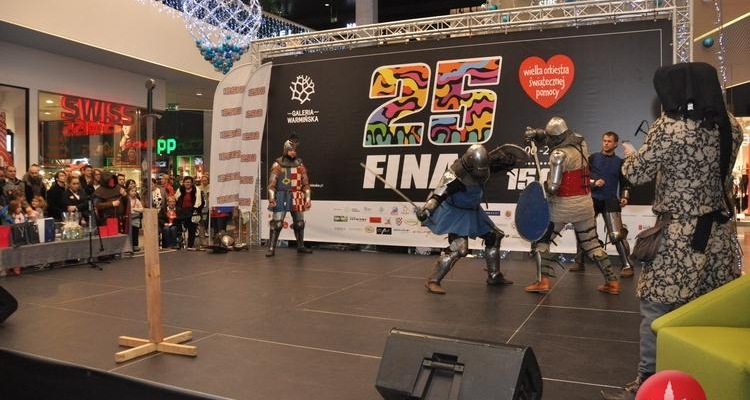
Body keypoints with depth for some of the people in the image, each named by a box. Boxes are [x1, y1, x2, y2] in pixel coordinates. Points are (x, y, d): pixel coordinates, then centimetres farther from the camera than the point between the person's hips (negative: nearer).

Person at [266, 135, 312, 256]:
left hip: (296, 198, 4)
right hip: (281, 197, -4)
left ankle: (301, 246, 27)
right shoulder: (278, 165, -4)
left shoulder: (300, 165, 7)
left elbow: (305, 184, 9)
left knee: (299, 223, 12)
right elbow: (272, 183, -7)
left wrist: (307, 199, 3)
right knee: (276, 223, -9)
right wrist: (271, 198, -19)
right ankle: (271, 248, -2)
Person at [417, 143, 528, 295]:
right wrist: (426, 209, -56)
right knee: (458, 248, -21)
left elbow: (504, 161, 7)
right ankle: (432, 281, -13)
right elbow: (439, 193, -42)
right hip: (456, 213, -8)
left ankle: (494, 276, 32)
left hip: (473, 211, 9)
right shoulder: (456, 175, -31)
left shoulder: (483, 164, -10)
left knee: (493, 237, 16)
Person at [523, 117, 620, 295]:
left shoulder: (559, 154, -19)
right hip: (585, 203, 6)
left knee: (543, 239, 10)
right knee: (591, 243, 16)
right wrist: (536, 133, 6)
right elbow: (561, 134, 20)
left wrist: (544, 186, 1)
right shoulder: (581, 142, 1)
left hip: (563, 205, -6)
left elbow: (553, 187, -21)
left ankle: (543, 281, 3)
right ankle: (612, 282, 17)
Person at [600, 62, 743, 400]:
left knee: (656, 307, 1)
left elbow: (637, 175, -9)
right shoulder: (731, 127, 5)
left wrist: (630, 156, 13)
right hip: (720, 231, 7)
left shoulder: (669, 128, -16)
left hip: (679, 235, -7)